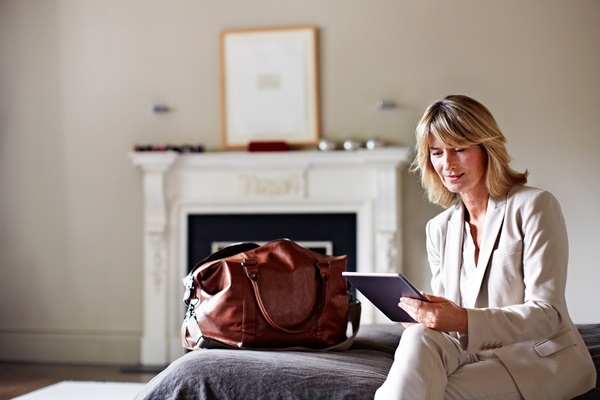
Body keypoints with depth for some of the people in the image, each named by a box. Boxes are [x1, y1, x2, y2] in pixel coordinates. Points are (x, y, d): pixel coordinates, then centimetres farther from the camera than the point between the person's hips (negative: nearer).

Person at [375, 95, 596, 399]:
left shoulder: (534, 206, -6)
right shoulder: (439, 229, 12)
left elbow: (547, 314, -12)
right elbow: (447, 317, 11)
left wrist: (464, 320, -28)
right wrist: (427, 315, -15)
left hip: (542, 354, -4)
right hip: (475, 352, 4)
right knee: (418, 337, -30)